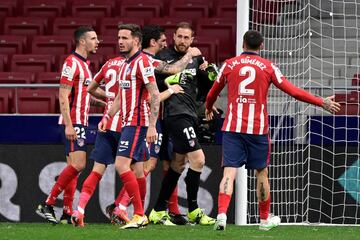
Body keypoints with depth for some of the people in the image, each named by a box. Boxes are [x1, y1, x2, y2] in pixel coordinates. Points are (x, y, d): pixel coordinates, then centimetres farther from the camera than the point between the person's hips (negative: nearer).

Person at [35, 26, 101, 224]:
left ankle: (67, 214, 5)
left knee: (74, 167, 6)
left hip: (80, 123, 10)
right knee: (77, 165, -16)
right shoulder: (72, 63, -12)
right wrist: (69, 125, -22)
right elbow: (63, 97, -17)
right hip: (73, 123, -10)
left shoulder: (84, 64, 18)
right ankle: (47, 205, -12)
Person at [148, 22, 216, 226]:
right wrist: (168, 82, -16)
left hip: (190, 115, 8)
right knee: (198, 160, -13)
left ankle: (158, 211, 17)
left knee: (179, 164, 10)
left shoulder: (196, 59, 13)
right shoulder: (164, 57, -5)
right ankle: (193, 211, -3)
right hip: (176, 115, -8)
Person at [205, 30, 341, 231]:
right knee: (262, 173, 15)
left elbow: (213, 92, 20)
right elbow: (293, 91, 1)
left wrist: (209, 108, 42)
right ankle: (265, 219, 26)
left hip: (232, 127, 0)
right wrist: (322, 102, 9)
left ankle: (221, 214, -25)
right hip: (258, 128, 0)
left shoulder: (229, 65, 7)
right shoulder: (268, 67, 3)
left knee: (229, 173, -6)